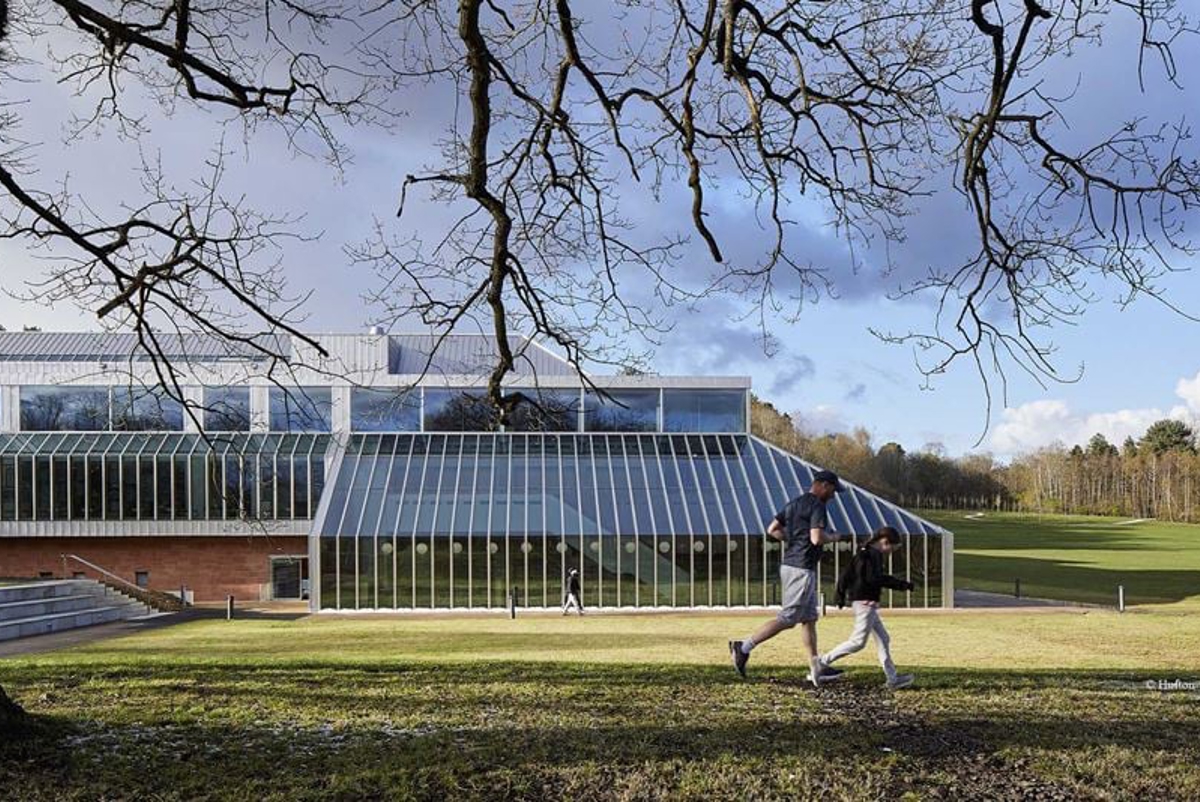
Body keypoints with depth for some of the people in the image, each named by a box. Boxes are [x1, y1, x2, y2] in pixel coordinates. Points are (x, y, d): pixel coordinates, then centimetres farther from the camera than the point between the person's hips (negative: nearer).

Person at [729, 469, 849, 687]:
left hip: (789, 565, 10)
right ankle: (744, 647, -8)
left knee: (809, 618, 13)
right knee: (787, 619, -7)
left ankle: (816, 669, 17)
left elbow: (772, 530, 15)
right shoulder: (817, 505, -12)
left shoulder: (794, 503, 15)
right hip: (801, 569, -10)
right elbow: (817, 538, -23)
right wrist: (835, 537, -5)